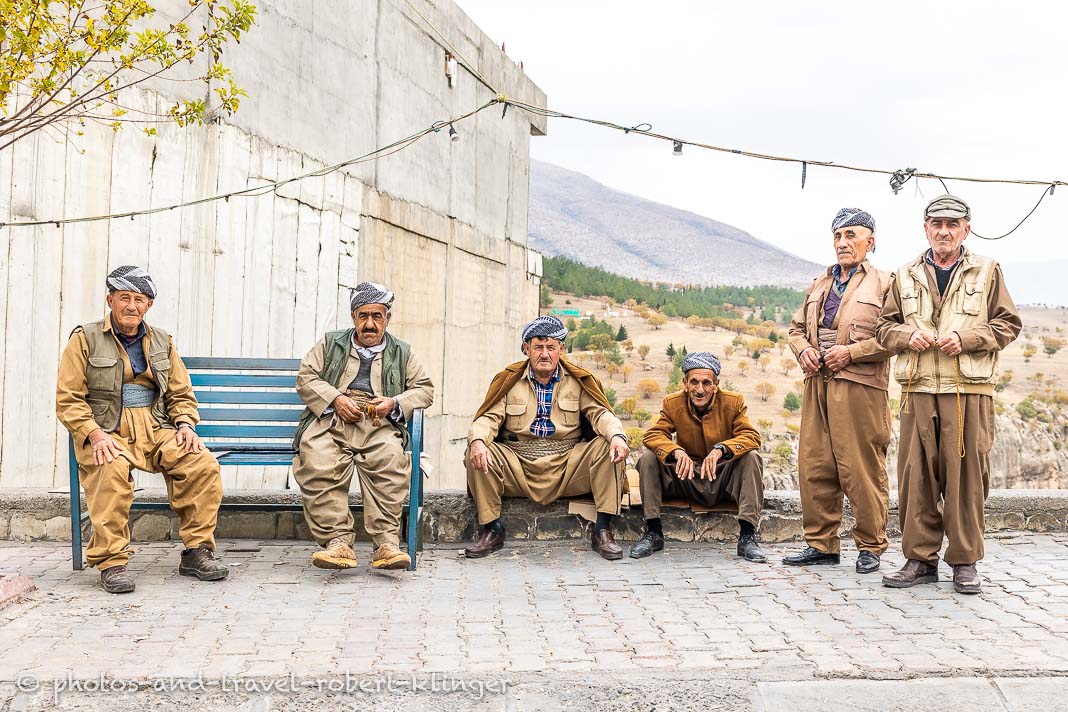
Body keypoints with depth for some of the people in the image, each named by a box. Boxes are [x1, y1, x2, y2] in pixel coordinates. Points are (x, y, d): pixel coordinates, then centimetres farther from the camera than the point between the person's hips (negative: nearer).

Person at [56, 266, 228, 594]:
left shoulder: (162, 342, 17)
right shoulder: (85, 339, 4)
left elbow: (181, 395, 20)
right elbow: (68, 400, -1)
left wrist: (185, 424, -2)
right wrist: (95, 434, -18)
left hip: (156, 431, 4)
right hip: (106, 433, -4)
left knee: (204, 464, -21)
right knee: (112, 469, -37)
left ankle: (196, 552, -8)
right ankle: (112, 562, -25)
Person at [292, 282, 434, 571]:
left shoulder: (402, 352, 26)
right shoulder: (330, 343, 25)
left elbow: (425, 389, 19)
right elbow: (305, 377, 14)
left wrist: (395, 403, -2)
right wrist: (335, 399, -4)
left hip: (378, 423, 0)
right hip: (331, 418, 0)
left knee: (391, 458, -35)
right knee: (317, 461, -34)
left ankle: (386, 543, -34)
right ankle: (338, 541, -33)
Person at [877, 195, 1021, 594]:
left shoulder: (987, 272, 10)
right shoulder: (906, 277, 15)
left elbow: (1008, 324, 7)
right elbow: (885, 325, 17)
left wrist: (967, 338, -8)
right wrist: (907, 336, -4)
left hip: (969, 389, -2)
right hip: (918, 389, 2)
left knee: (966, 474, -1)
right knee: (916, 473, 1)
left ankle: (965, 561, 11)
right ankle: (920, 558, 11)